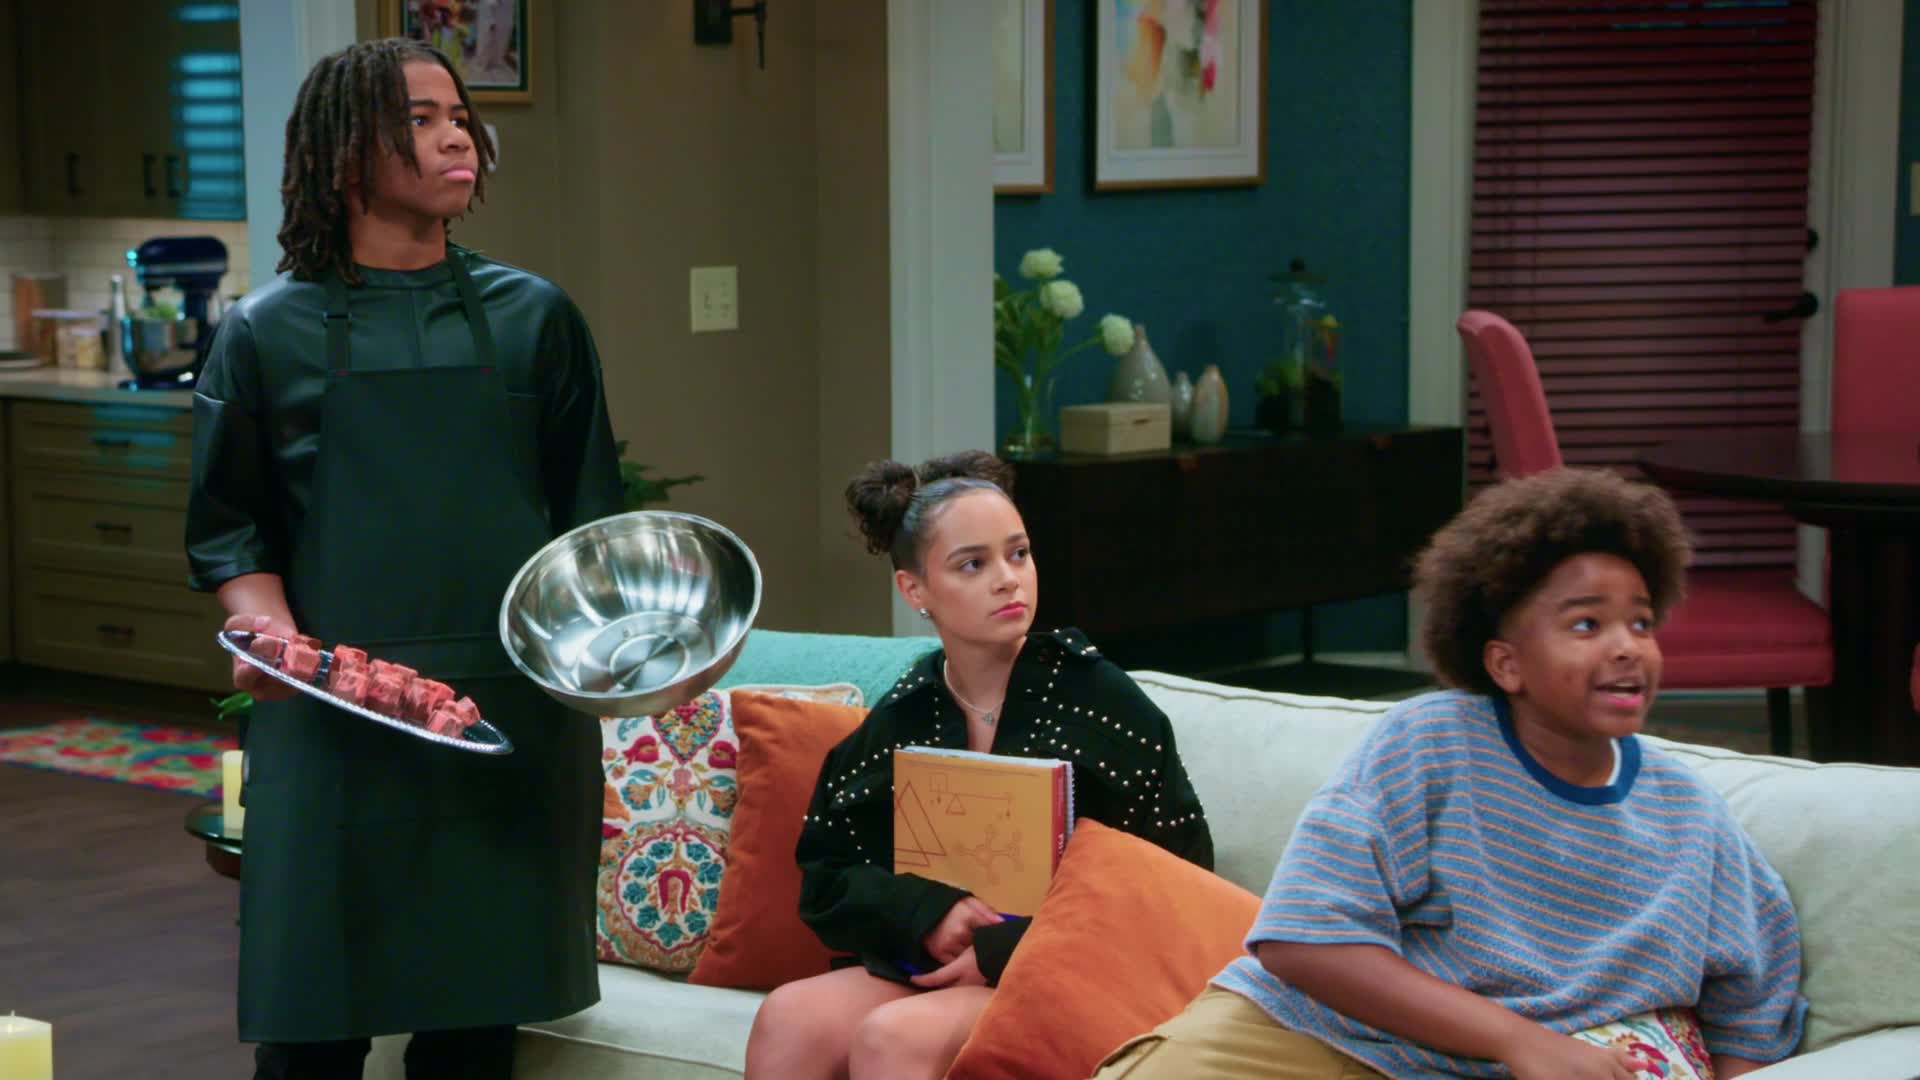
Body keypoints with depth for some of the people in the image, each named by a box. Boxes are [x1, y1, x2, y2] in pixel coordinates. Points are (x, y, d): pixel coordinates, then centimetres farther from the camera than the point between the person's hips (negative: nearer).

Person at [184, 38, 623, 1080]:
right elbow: (228, 529, 6)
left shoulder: (531, 318, 9)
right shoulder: (266, 335, 5)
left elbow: (589, 519, 12)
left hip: (510, 712, 1)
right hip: (334, 724, -1)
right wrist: (270, 631, -12)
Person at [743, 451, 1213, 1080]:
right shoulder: (898, 721, 8)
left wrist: (1000, 952, -13)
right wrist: (927, 913, -12)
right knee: (788, 1018, -23)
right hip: (924, 966, 4)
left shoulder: (1093, 696, -4)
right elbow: (824, 881, 11)